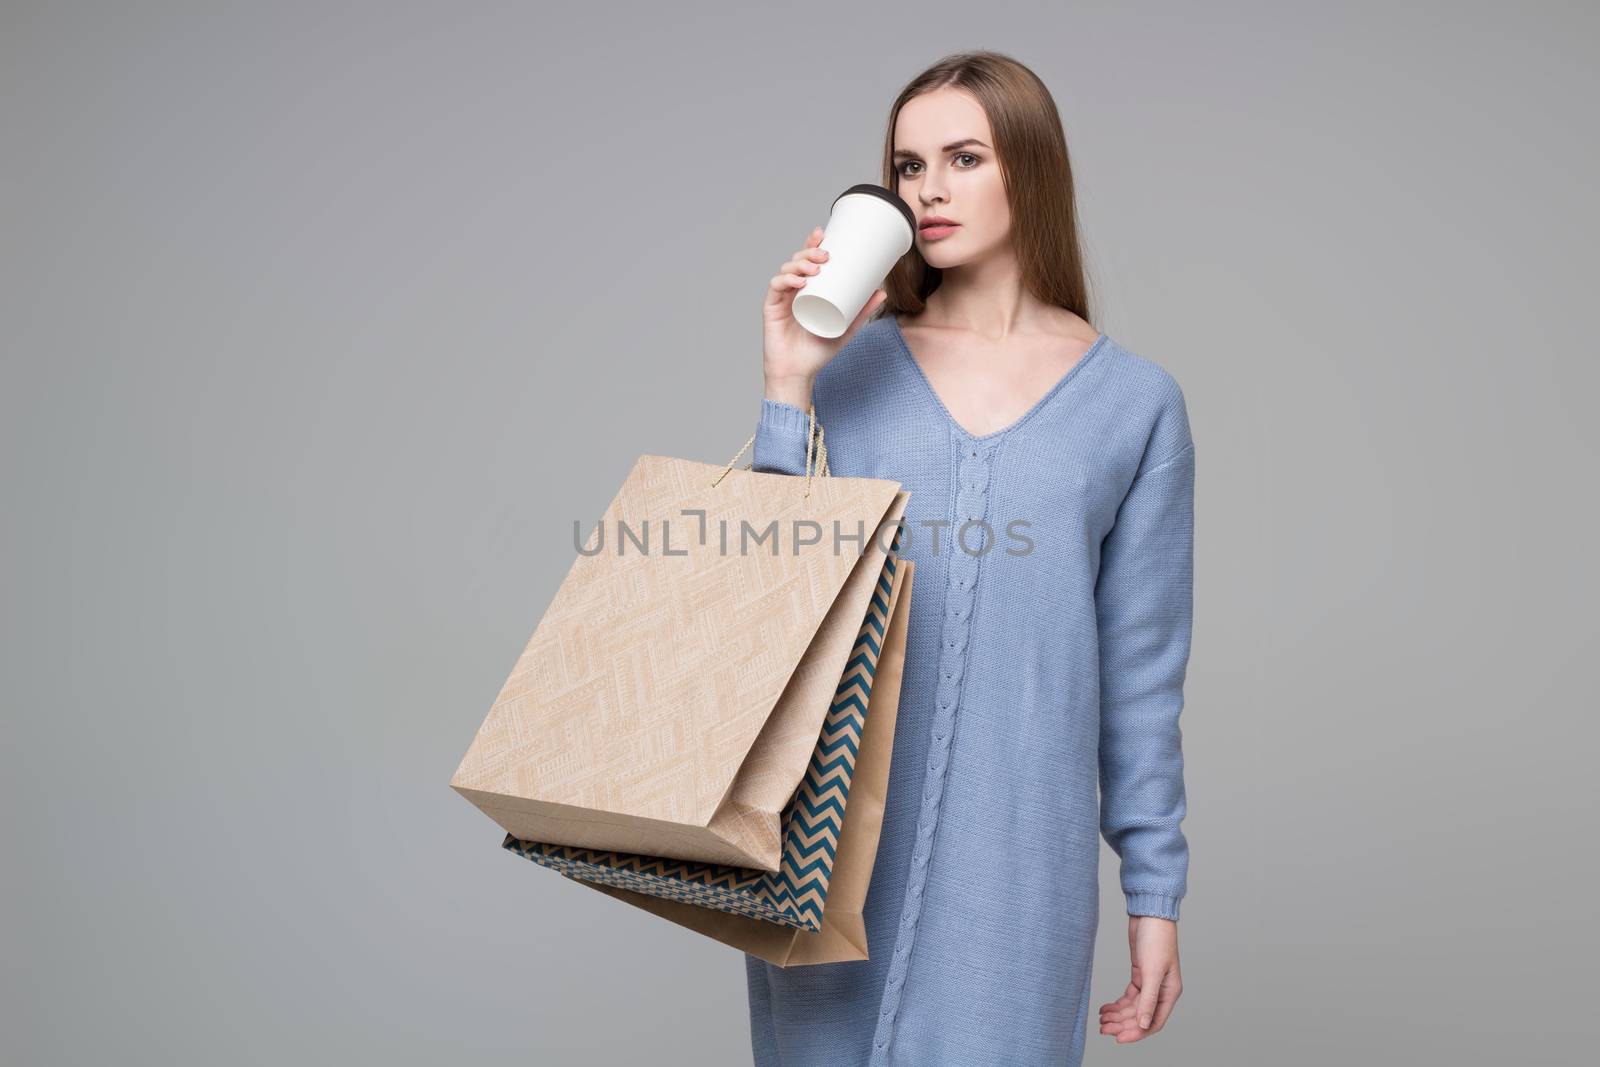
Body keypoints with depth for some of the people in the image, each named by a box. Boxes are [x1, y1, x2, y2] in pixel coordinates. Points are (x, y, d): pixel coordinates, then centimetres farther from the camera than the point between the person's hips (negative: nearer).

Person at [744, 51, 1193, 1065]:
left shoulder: (1134, 401, 2)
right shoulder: (850, 364, 4)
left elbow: (1142, 667, 4)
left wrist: (1157, 891, 4)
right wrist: (789, 391, -9)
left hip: (1013, 851, -1)